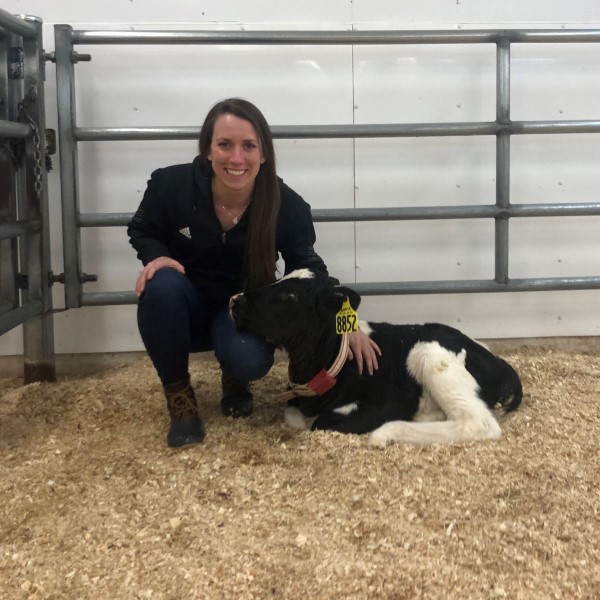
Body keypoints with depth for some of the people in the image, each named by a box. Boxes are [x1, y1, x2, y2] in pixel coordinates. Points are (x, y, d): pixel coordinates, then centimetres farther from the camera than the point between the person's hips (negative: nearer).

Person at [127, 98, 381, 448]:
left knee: (249, 362, -33)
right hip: (187, 308, 1)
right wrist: (156, 257, -23)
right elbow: (141, 231, 0)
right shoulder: (171, 185, -21)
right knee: (160, 286, -34)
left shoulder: (286, 206, -19)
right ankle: (179, 395, -11)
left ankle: (235, 379, 11)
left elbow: (309, 271, -6)